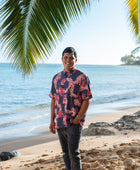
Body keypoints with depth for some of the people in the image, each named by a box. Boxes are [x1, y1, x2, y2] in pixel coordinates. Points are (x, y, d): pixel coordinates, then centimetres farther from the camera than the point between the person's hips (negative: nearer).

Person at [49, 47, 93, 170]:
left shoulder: (82, 77, -6)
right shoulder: (56, 78, 11)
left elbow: (86, 101, -8)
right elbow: (53, 100, 14)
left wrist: (76, 120, -13)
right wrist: (52, 121, 10)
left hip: (74, 123, -5)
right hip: (60, 123, 5)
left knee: (73, 153, -9)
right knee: (66, 153, 14)